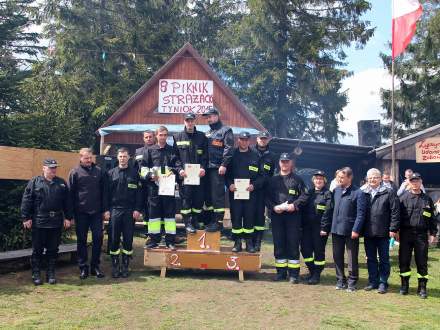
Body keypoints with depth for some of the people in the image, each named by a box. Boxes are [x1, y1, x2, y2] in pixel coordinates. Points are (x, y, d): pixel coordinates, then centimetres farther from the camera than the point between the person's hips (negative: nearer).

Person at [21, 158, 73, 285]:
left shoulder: (62, 183, 8)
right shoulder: (34, 182, 0)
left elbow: (67, 202, 10)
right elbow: (26, 201, -2)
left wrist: (68, 217, 6)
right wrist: (26, 218, -7)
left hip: (56, 222, 3)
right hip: (38, 222, -2)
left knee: (53, 250, 9)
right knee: (37, 250, 5)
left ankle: (51, 274, 19)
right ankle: (36, 274, 16)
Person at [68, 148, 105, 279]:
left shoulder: (98, 171, 7)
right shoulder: (75, 172, -1)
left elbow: (103, 191, 10)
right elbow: (70, 193, -1)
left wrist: (104, 209, 5)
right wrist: (71, 213, -6)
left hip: (96, 212, 2)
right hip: (81, 213, -2)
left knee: (98, 238, 3)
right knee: (82, 240, 6)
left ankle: (95, 266, 16)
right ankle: (83, 267, 16)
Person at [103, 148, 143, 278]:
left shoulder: (134, 173, 5)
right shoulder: (111, 173, 7)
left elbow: (139, 192, 2)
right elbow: (106, 193, 6)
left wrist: (137, 209, -6)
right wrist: (106, 210, -2)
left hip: (130, 211, 0)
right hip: (114, 210, 1)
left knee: (128, 239, 4)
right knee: (114, 239, 2)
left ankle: (125, 266, 14)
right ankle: (115, 266, 12)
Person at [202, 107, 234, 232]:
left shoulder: (225, 130, -1)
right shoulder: (208, 132, 22)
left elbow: (228, 149, -12)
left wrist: (224, 165, -20)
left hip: (218, 168, -8)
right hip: (208, 168, 8)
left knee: (218, 195, -6)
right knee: (208, 194, 10)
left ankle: (217, 221, -2)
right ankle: (210, 219, 18)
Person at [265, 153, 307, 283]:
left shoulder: (297, 179, 9)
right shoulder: (273, 180, 15)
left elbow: (304, 196, 0)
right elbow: (267, 197, 8)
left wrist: (294, 206, -14)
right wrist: (274, 207, -9)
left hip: (293, 216, -2)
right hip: (277, 216, 3)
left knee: (293, 244, -1)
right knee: (278, 244, 6)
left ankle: (293, 273, 6)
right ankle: (281, 271, 16)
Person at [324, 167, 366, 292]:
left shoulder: (358, 193, -9)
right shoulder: (336, 190, 8)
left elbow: (361, 214, -12)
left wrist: (356, 230, -18)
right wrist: (326, 225, 9)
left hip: (350, 231, -5)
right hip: (336, 230, 5)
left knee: (352, 258, 5)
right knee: (337, 257, 12)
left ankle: (352, 282, 16)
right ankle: (340, 280, 24)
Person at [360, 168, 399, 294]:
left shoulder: (389, 192, -4)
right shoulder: (363, 193, 5)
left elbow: (395, 211, -7)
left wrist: (393, 228, -11)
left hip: (383, 232, -3)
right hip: (368, 233, 3)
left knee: (384, 259, 8)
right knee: (371, 259, 13)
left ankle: (383, 282, 18)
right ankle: (373, 281, 24)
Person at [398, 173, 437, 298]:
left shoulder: (427, 199, 9)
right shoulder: (403, 198, 2)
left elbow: (432, 218, 11)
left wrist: (432, 233, 5)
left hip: (421, 235, 1)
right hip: (406, 234, -1)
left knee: (422, 262, 5)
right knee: (404, 261, 5)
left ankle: (422, 287, 15)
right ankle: (404, 285, 18)